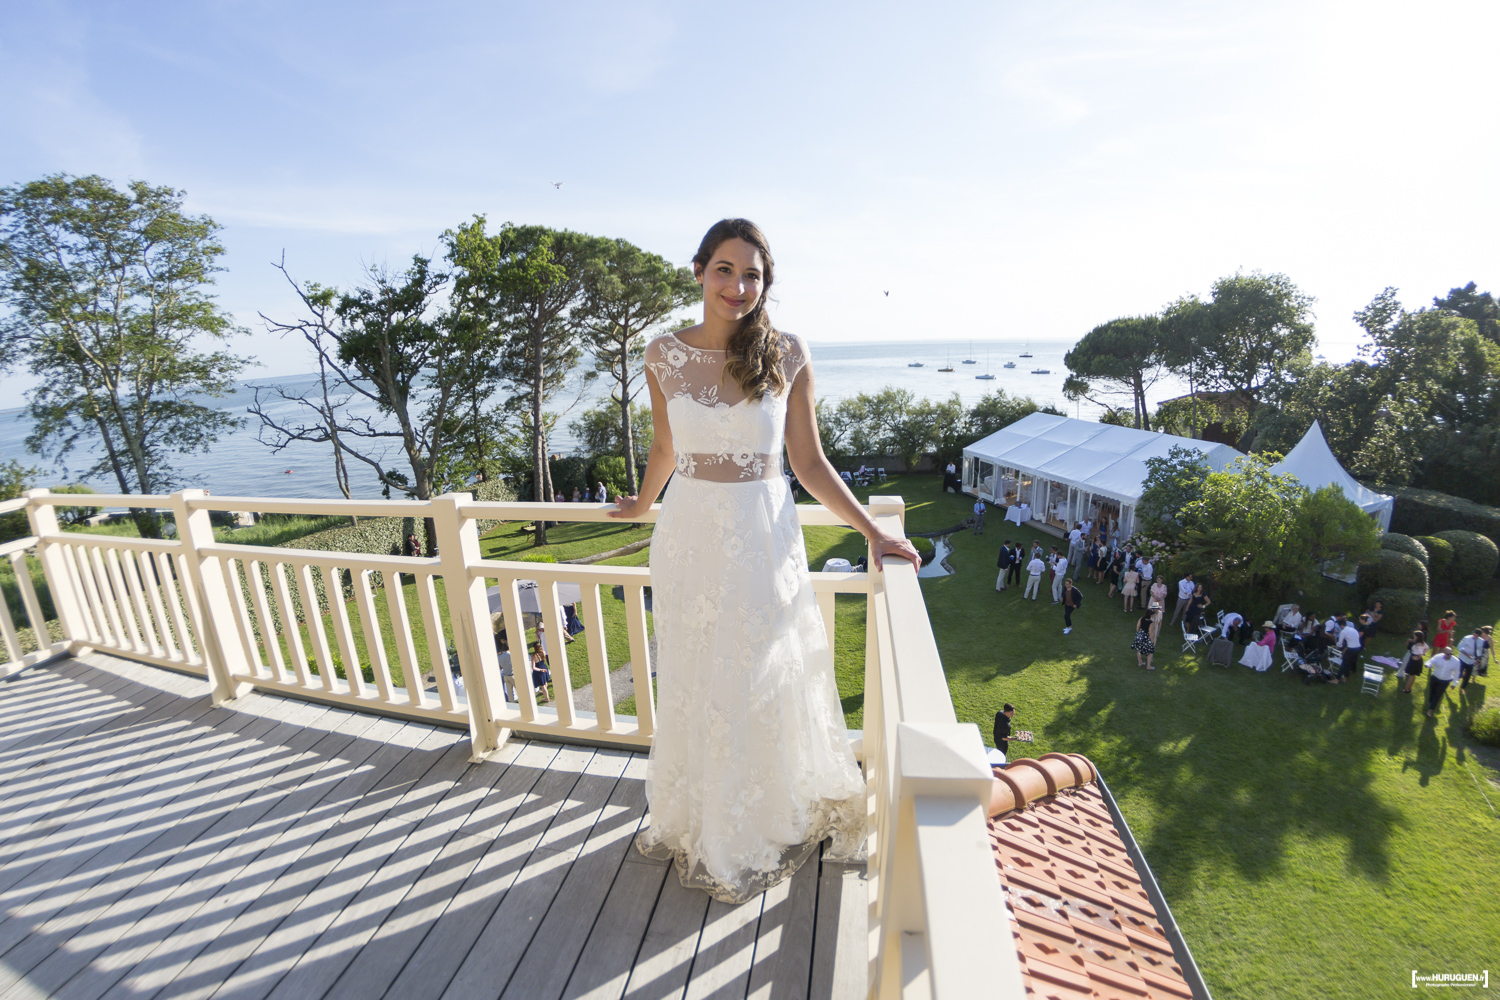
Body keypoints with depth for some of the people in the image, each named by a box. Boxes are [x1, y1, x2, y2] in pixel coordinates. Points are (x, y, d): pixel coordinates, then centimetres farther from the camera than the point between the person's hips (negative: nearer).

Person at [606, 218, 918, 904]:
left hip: (764, 536, -1)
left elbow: (809, 464, -2)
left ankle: (771, 821, 42)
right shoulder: (665, 354, -2)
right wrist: (642, 505, 26)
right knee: (693, 686, 16)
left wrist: (872, 532, -7)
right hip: (689, 537, 2)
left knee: (766, 684, 13)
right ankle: (695, 821, 44)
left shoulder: (787, 355, -5)